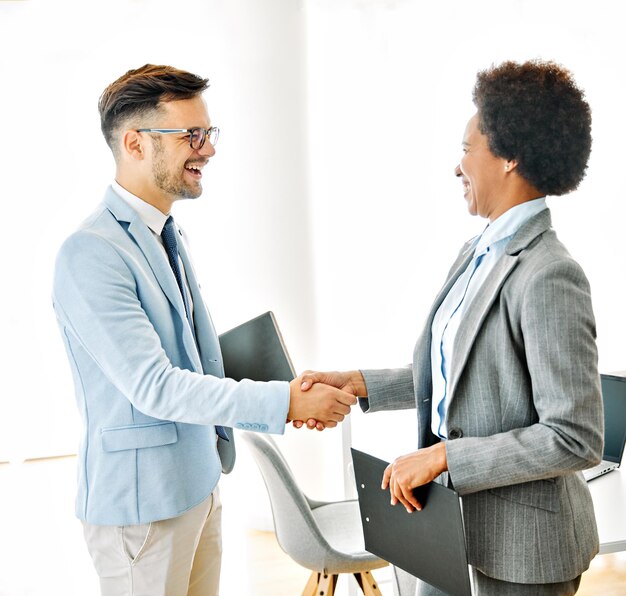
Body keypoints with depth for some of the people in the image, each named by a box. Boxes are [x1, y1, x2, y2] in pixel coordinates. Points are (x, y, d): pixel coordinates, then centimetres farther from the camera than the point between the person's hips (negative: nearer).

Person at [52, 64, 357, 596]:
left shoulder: (169, 234, 9)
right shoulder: (91, 253, -20)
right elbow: (152, 386, -25)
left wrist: (291, 399, 0)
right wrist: (285, 403, -24)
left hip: (198, 481, 8)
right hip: (142, 499, -8)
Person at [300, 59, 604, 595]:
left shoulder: (549, 278, -23)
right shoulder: (479, 254, 5)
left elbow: (575, 439, -24)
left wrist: (442, 457, -21)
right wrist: (358, 384, 3)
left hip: (521, 545, -7)